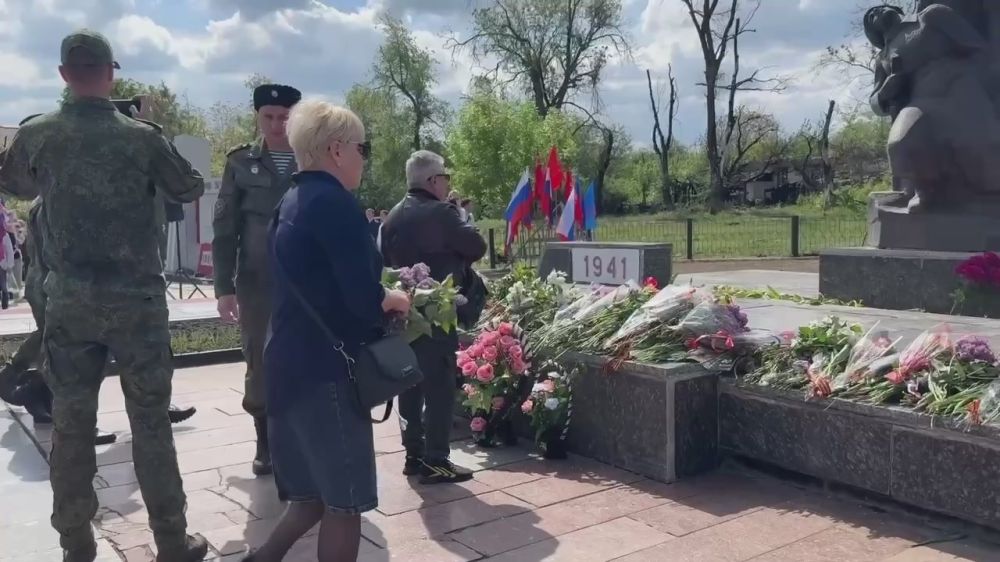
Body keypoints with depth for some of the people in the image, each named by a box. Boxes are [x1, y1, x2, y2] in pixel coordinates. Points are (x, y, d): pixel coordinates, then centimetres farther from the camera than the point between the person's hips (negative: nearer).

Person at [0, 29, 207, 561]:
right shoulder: (142, 136, -9)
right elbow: (191, 189, 7)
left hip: (68, 300, 2)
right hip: (137, 298, -2)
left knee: (71, 424, 10)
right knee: (151, 423, 5)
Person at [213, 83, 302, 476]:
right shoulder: (241, 162, 4)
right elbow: (225, 228, 3)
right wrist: (224, 286, -3)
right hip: (257, 283, 1)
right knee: (260, 364, 7)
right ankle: (266, 443, 21)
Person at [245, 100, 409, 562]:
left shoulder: (293, 203, 14)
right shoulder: (334, 202, -16)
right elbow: (363, 300, -23)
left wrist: (378, 297, 11)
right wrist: (393, 299, -2)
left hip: (291, 367, 9)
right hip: (325, 370, -9)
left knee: (312, 494, 20)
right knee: (344, 500, 5)